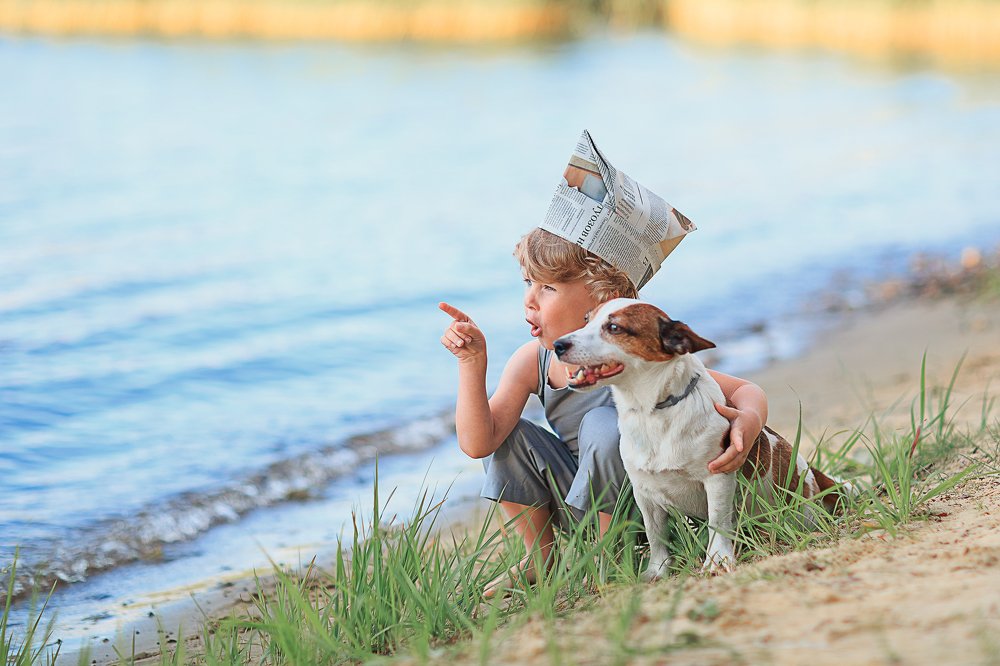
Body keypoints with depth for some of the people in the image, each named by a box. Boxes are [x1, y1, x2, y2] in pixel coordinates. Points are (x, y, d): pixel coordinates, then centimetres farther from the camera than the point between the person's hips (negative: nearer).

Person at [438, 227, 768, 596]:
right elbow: (477, 444, -19)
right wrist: (472, 362, -28)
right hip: (587, 503, 5)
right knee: (508, 434, -12)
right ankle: (541, 560, 3)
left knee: (603, 424, -30)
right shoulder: (532, 362, -10)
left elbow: (747, 392, -19)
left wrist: (750, 421, -44)